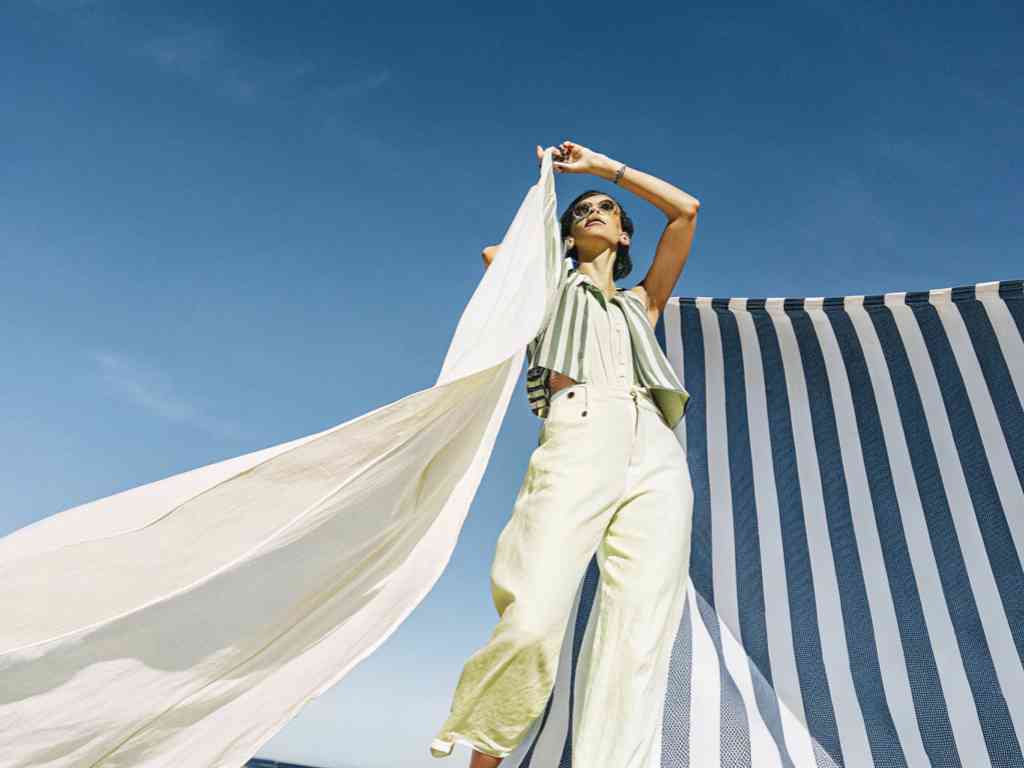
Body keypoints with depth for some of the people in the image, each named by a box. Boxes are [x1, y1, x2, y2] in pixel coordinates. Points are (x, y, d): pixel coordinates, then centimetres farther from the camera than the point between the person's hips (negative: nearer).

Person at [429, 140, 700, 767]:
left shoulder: (643, 302, 33)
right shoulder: (550, 284, 29)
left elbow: (687, 210, 30)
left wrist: (603, 165, 36)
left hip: (657, 455, 3)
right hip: (578, 439, -3)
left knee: (639, 643, -13)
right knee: (532, 626, -21)